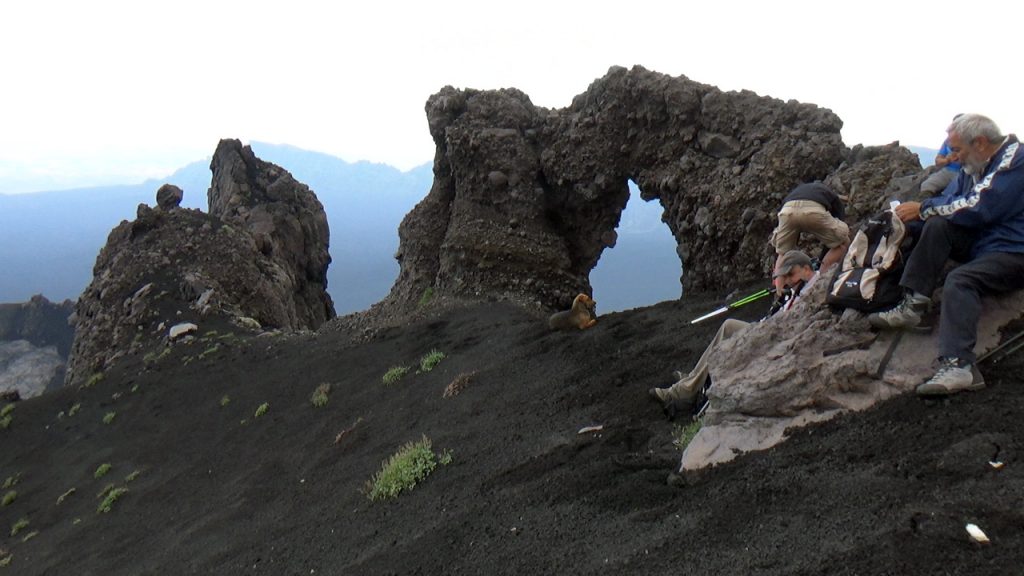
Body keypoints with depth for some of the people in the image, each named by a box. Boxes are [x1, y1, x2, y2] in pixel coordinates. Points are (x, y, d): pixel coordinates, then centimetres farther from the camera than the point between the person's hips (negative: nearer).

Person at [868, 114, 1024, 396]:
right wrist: (913, 213, -7)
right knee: (937, 226, -13)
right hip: (982, 243, 9)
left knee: (960, 280, -33)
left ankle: (959, 366, -45)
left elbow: (976, 209, -25)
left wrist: (924, 209, -15)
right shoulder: (974, 167, 13)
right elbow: (948, 201, 12)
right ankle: (912, 305, -22)